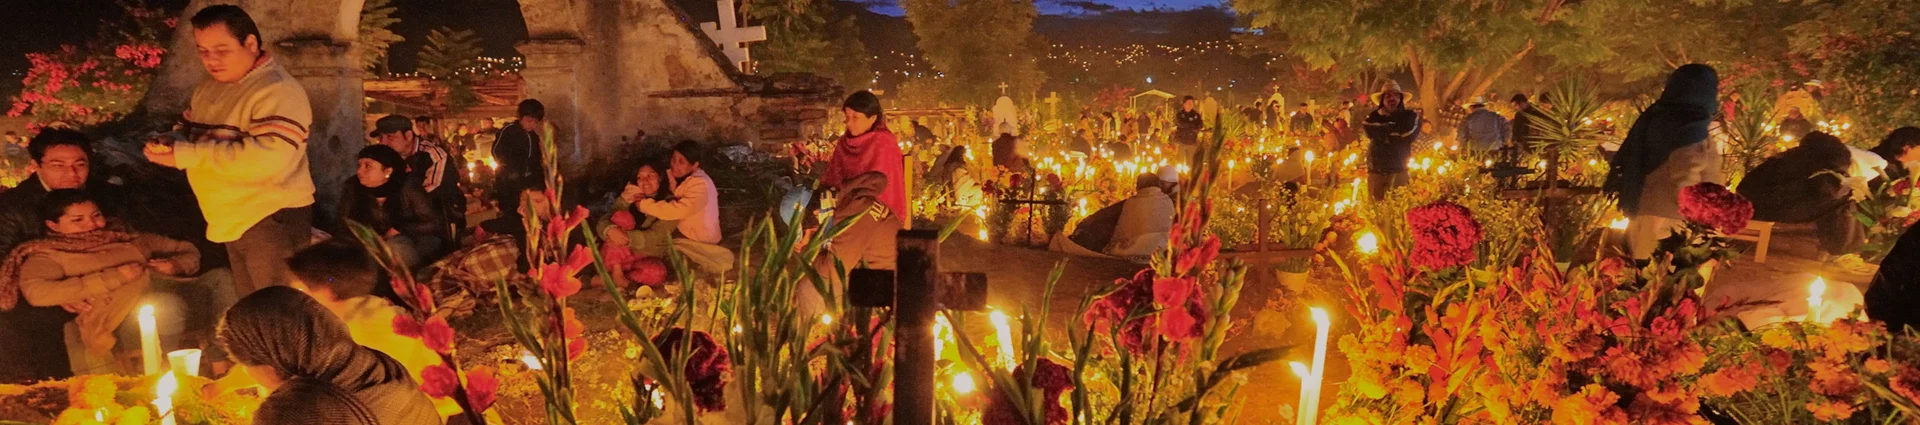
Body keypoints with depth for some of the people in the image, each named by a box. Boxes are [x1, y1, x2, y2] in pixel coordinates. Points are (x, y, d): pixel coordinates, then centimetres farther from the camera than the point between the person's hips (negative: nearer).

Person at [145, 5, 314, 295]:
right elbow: (192, 135, 22)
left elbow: (268, 158, -30)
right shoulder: (208, 91, 12)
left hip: (273, 220, -9)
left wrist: (186, 155, -26)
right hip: (234, 222, 9)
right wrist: (169, 146, -2)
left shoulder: (277, 90, -18)